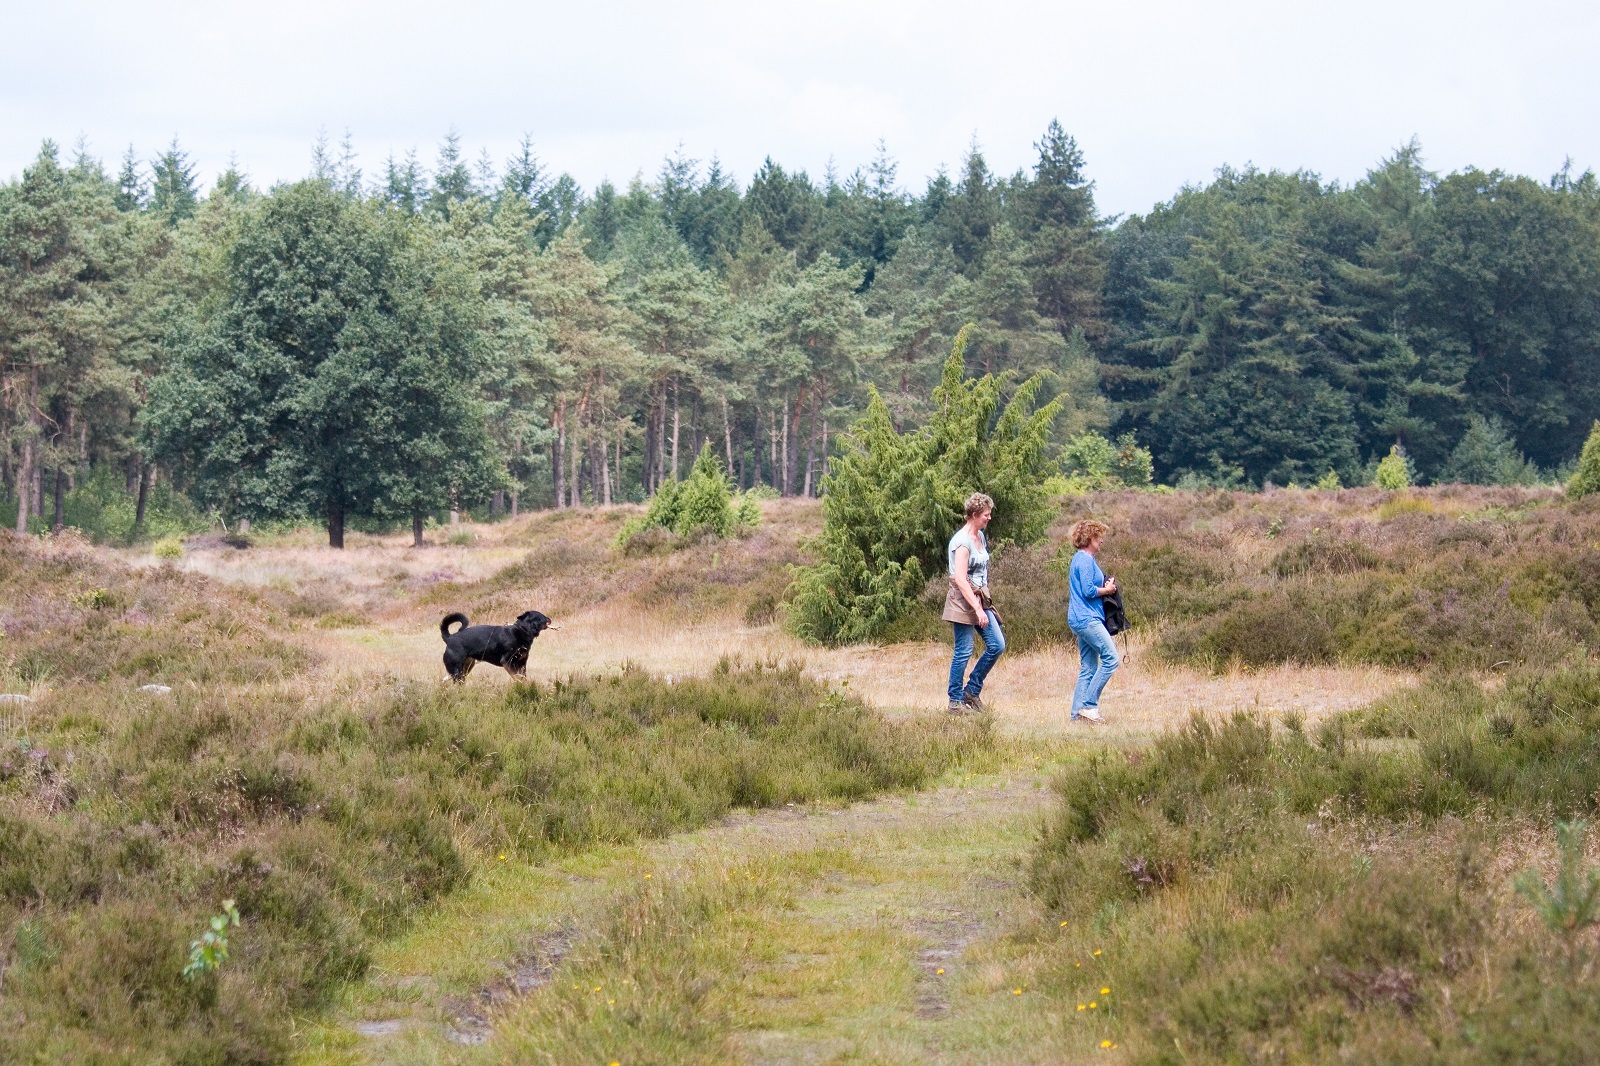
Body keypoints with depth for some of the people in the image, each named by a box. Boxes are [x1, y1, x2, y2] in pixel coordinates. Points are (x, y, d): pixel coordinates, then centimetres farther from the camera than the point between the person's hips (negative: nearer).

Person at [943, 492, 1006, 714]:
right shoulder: (962, 541, -15)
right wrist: (978, 609, -24)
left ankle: (972, 690, 14)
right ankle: (956, 702, 2)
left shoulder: (980, 537, 13)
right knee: (964, 652, -5)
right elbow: (960, 579, -22)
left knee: (997, 645, 3)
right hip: (964, 600, -9)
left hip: (980, 598, 9)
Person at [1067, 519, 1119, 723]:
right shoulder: (1086, 560, -12)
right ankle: (1089, 705, -12)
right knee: (1111, 658, -12)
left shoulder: (1081, 558, 19)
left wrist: (1106, 586, 8)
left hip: (1082, 620, 10)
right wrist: (1107, 590, -3)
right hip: (1087, 619, -10)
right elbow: (1089, 591, -18)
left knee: (1088, 669, 9)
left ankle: (1078, 713, 6)